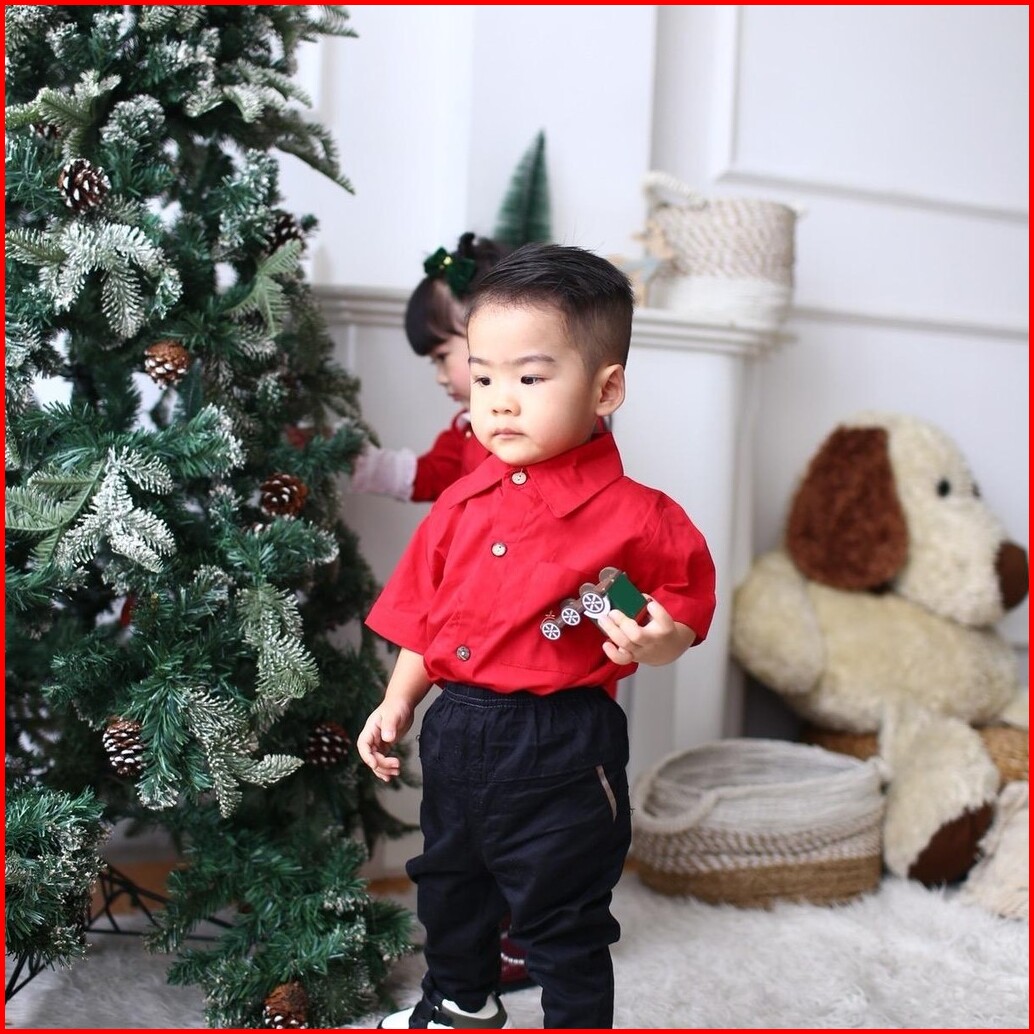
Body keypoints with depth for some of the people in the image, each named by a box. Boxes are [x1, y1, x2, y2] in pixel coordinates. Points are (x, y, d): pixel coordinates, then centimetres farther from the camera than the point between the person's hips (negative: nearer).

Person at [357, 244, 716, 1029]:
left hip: (561, 751, -7)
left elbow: (687, 603, -6)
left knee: (562, 922, 9)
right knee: (448, 885, 29)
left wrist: (661, 640, -26)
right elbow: (424, 615, 9)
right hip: (458, 730, 7)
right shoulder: (462, 502, 1)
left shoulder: (634, 517, -17)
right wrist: (399, 700, 6)